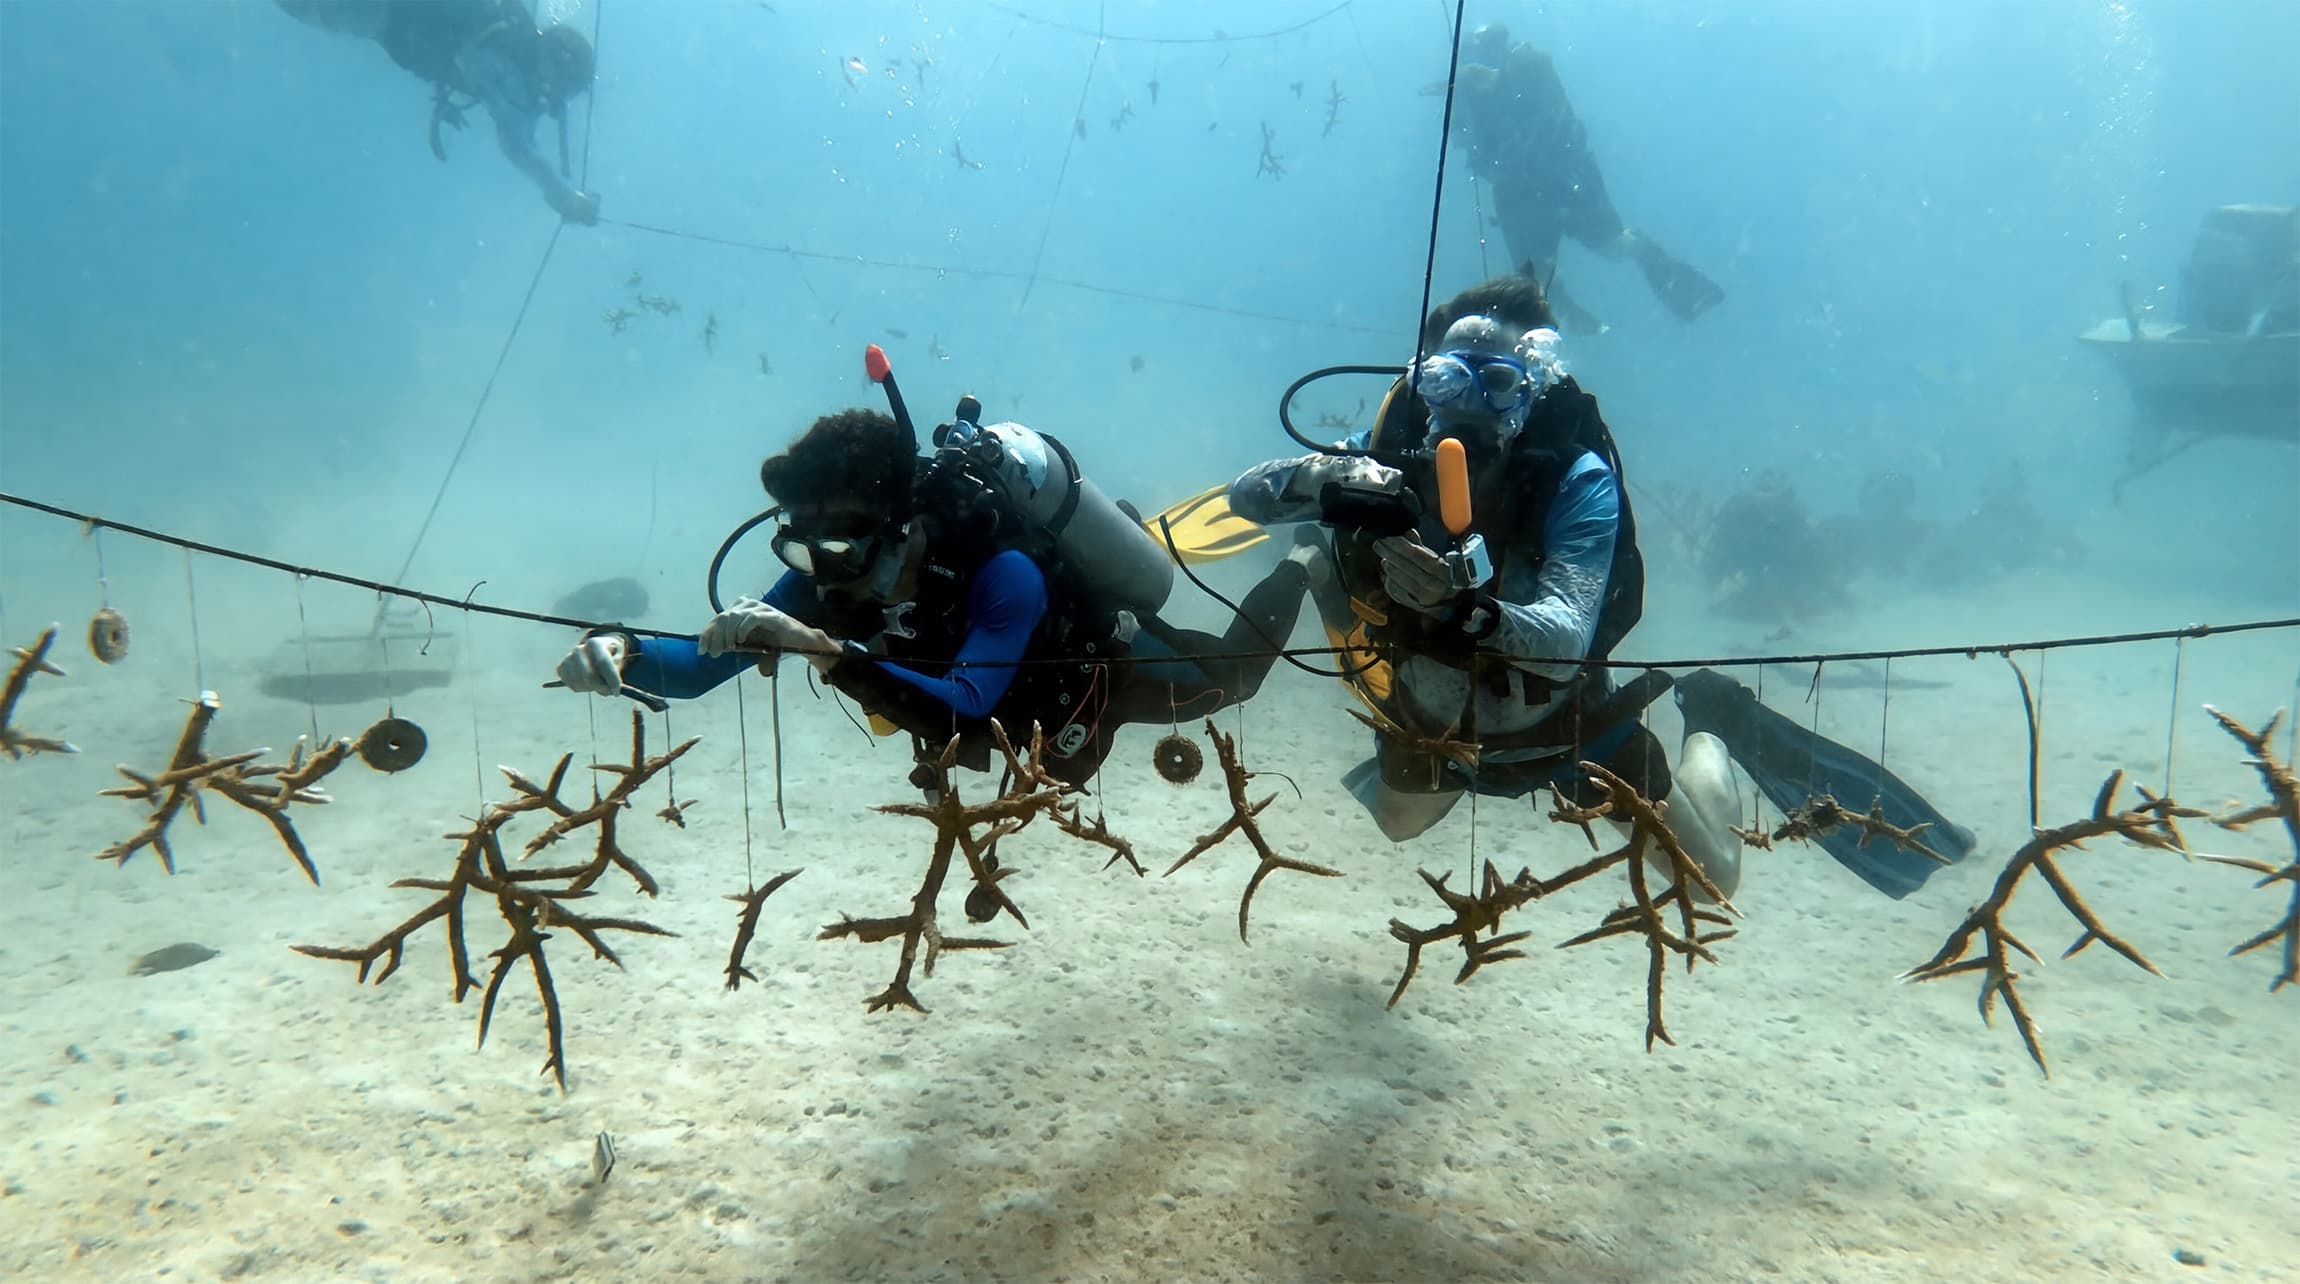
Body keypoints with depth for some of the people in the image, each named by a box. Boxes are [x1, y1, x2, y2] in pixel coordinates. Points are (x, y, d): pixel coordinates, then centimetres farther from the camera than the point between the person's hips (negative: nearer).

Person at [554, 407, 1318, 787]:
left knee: (1226, 677, 24)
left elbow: (960, 715, -59)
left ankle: (1296, 570, 49)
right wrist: (622, 653, -52)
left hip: (1103, 664, -5)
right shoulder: (835, 572, -30)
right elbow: (700, 670, -30)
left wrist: (824, 650, -70)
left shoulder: (1001, 572, -47)